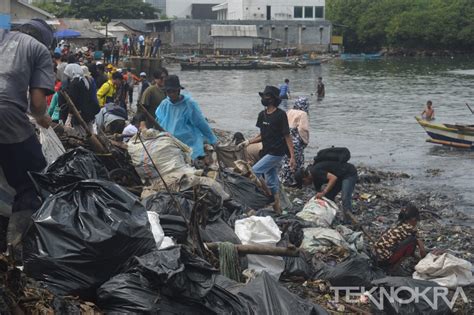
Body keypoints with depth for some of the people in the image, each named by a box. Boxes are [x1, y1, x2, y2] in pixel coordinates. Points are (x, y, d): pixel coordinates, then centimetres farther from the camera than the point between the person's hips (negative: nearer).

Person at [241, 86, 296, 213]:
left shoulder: (280, 115, -13)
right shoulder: (262, 114, 9)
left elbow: (287, 136, -13)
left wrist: (292, 156, -16)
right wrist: (249, 142, 2)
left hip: (276, 153, -8)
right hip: (267, 152, 8)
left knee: (254, 172, -14)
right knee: (271, 182, 11)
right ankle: (277, 209, 18)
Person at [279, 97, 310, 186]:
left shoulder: (289, 112, 8)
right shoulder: (303, 114, -13)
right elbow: (303, 129, -18)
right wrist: (306, 141, -5)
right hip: (296, 142, -7)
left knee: (287, 160, 16)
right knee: (296, 162, 3)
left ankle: (284, 179, 24)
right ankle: (293, 181, 7)